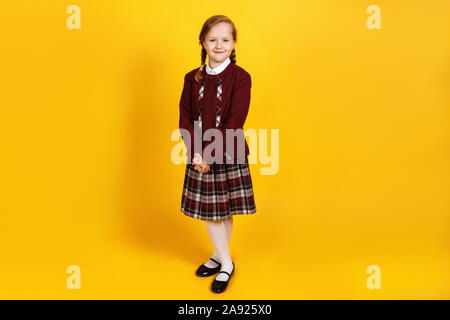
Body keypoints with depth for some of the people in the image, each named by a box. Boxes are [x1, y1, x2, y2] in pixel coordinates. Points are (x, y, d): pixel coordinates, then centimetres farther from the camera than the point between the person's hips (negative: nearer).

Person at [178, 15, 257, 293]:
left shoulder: (240, 77, -8)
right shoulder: (193, 78, 5)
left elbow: (234, 123, -14)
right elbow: (185, 118, 1)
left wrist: (210, 154, -18)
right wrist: (195, 153, -12)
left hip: (229, 156, -3)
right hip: (199, 157, 4)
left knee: (225, 211, 8)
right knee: (208, 211, 10)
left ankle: (222, 260, 29)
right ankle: (224, 260, 30)